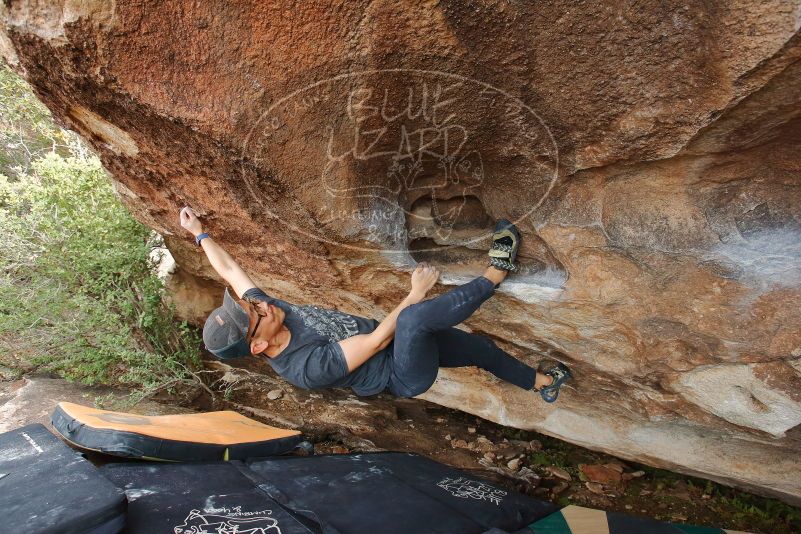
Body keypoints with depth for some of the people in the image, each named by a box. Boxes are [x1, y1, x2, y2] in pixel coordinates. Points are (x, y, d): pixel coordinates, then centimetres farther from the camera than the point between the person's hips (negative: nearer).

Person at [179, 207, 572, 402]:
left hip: (401, 340, 8)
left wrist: (200, 235, 15)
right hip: (405, 375, -8)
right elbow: (377, 339, -28)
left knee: (478, 346, 14)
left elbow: (230, 271, 3)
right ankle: (495, 274, -15)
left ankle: (538, 381, 41)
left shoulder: (268, 309, -11)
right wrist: (416, 292, -20)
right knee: (415, 317, -37)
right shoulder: (306, 367, -32)